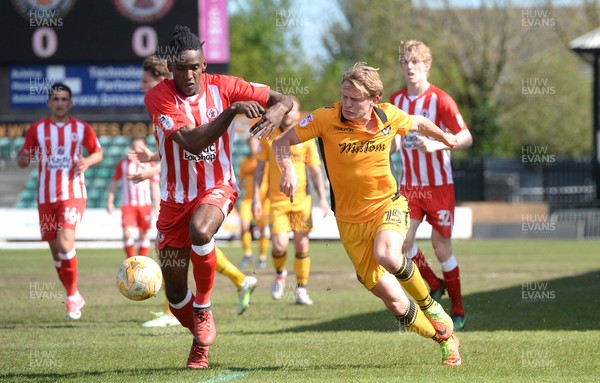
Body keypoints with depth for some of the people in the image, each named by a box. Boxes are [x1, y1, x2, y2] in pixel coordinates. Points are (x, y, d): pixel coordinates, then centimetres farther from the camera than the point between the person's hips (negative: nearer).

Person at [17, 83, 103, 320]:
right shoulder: (36, 129, 4)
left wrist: (88, 161, -8)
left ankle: (72, 296, -6)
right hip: (46, 198, 2)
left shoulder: (81, 129, 3)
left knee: (65, 244, -21)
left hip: (73, 195, -2)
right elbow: (21, 161, 7)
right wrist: (25, 158, -17)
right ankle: (73, 296, 27)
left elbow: (98, 152, 15)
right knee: (56, 251, 8)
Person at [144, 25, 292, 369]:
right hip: (176, 197, 1)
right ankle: (202, 338, 34)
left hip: (217, 187, -1)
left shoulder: (222, 87, -9)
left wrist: (276, 112, -29)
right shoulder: (158, 97, -16)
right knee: (176, 294, 4)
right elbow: (191, 142, -30)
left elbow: (283, 99, -5)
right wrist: (231, 111, -41)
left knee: (200, 230, -37)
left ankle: (204, 311, -14)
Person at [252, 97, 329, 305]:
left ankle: (301, 290, 10)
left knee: (301, 245, -2)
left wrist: (322, 198, -3)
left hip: (301, 200, 1)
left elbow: (315, 170, 6)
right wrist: (256, 198, 2)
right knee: (280, 245, -12)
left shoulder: (306, 138, 3)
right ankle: (280, 274, 19)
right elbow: (260, 168, 8)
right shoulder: (269, 136, 3)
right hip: (277, 200, -1)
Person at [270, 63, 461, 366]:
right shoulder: (327, 118, -15)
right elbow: (281, 143, -12)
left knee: (387, 255, -35)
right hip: (351, 221, 0)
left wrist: (445, 138, 33)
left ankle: (429, 304, -6)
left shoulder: (390, 116, -7)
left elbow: (419, 123, 16)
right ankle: (444, 339, 16)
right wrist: (288, 169, -32)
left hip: (387, 204, 0)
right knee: (394, 302, -8)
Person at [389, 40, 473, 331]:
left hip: (438, 184, -4)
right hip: (409, 185, 4)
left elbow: (466, 137, -17)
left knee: (441, 248, -3)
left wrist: (437, 144, -31)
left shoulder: (440, 100, -11)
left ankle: (457, 311, 11)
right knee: (402, 242, -11)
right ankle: (434, 286, 15)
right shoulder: (396, 100, 6)